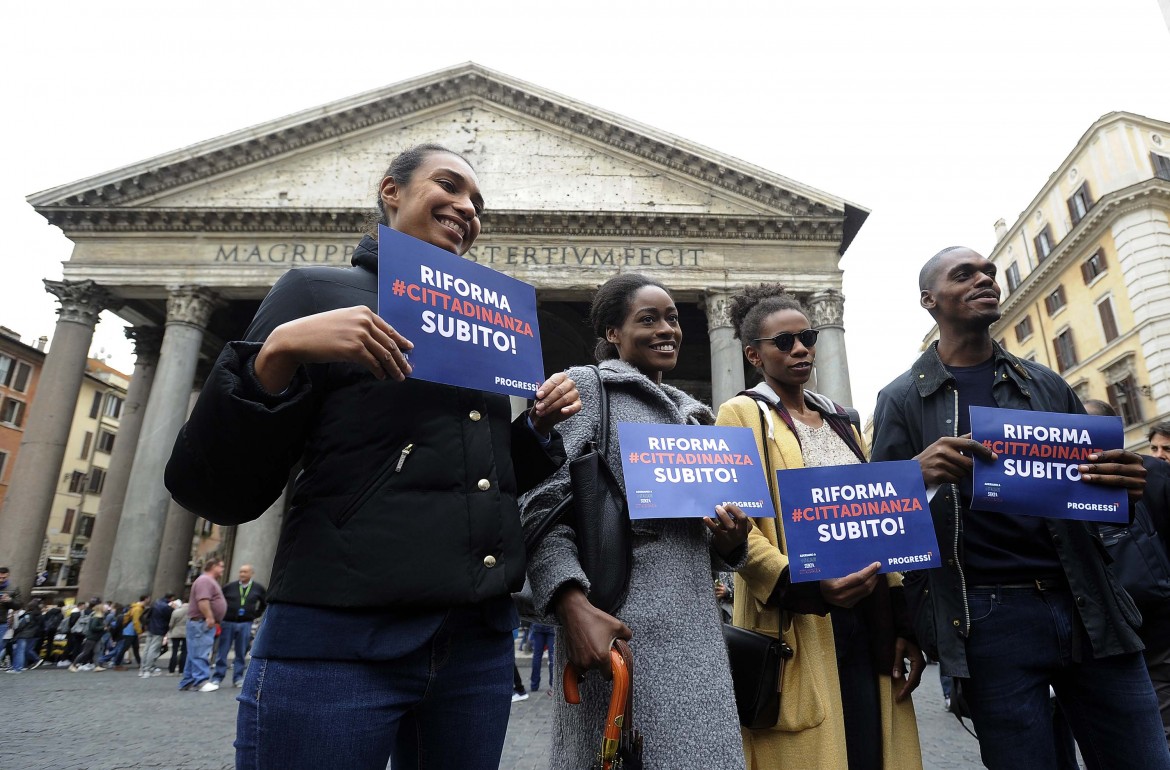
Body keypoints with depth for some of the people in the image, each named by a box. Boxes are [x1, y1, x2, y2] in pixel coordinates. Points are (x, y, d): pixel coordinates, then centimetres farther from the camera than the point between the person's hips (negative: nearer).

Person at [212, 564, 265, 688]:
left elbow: (265, 603, 16)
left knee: (241, 653, 6)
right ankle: (217, 677, 10)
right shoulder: (230, 586, -3)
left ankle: (238, 678, 13)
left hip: (245, 624, 1)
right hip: (228, 622, -1)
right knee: (222, 652, 2)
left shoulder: (258, 588, 2)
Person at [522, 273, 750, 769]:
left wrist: (729, 542, -1)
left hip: (697, 629, 6)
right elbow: (542, 505, -11)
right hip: (619, 624, -6)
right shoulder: (586, 386, -1)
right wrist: (573, 605, -24)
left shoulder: (694, 414, 18)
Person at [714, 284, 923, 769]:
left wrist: (903, 621, 9)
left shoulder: (839, 419, 16)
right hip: (796, 627, -6)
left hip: (869, 621, 6)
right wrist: (808, 587, -25)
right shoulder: (742, 415, -3)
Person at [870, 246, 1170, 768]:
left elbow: (1097, 484, 16)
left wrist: (1125, 484, -8)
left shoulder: (1046, 385, 14)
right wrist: (917, 474, -24)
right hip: (988, 617, -3)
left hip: (1088, 607, 4)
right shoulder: (901, 400, 2)